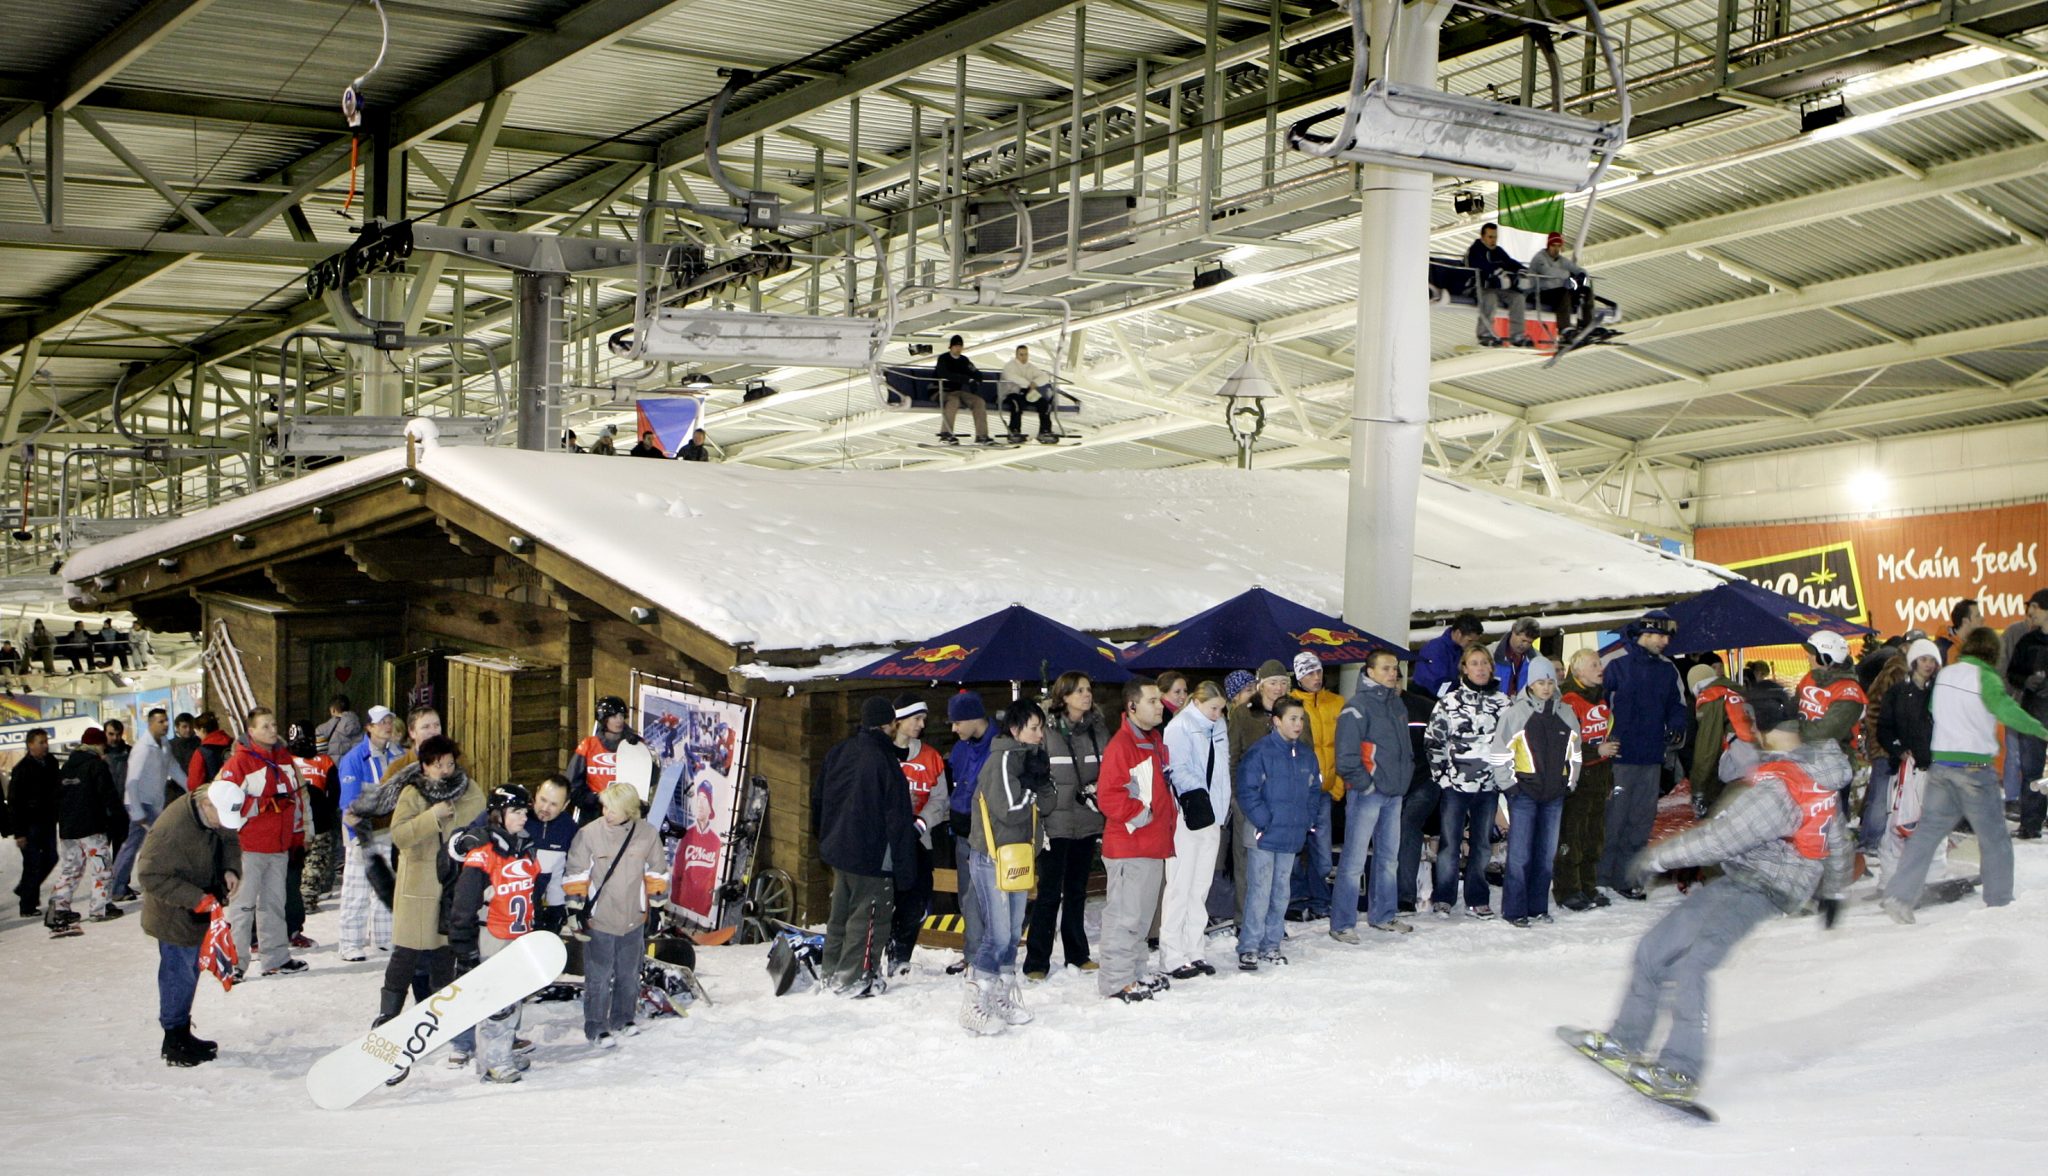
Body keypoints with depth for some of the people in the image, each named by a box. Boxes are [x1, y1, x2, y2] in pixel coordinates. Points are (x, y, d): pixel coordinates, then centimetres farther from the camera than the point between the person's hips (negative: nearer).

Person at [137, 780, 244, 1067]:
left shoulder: (215, 816, -7)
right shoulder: (172, 829, -32)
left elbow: (229, 840, 12)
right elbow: (151, 875, -28)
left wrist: (230, 869, -9)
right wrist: (197, 899, -29)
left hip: (199, 912, 9)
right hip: (175, 917, -9)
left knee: (190, 972, 18)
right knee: (179, 975, -1)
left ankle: (182, 1034, 32)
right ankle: (175, 1045, 11)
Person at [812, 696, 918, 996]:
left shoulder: (838, 752, 4)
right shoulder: (885, 762, -19)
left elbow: (818, 799, 16)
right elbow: (899, 818, -17)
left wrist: (825, 836, 30)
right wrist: (903, 867, -11)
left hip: (837, 848, 8)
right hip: (871, 857, -8)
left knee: (841, 911, 20)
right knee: (870, 914, 0)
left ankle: (832, 969, 29)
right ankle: (854, 979, 1)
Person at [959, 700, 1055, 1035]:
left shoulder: (1029, 757, 13)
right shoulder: (1002, 759, -15)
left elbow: (1045, 803, 6)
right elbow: (1009, 808, -23)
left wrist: (1035, 785, -12)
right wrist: (1031, 790, -8)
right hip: (993, 857, -9)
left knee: (1013, 932, 13)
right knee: (998, 933, -11)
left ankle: (1003, 999, 23)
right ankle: (974, 1007, -7)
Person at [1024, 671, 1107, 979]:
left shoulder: (1099, 730, 8)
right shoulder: (1047, 731, -7)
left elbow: (1108, 775, 16)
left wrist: (1106, 817, 8)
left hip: (1088, 823, 5)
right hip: (1056, 824, -5)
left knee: (1077, 890, 15)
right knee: (1049, 893, -4)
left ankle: (1077, 953, 26)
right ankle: (1037, 961, 1)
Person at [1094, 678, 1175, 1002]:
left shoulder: (1155, 741, 15)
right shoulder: (1120, 746, -16)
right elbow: (1108, 795, -22)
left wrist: (1170, 816, 18)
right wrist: (1139, 815, -18)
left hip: (1155, 845, 10)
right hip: (1128, 847, -10)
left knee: (1143, 912, 17)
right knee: (1125, 913, -6)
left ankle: (1137, 971, 27)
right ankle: (1116, 980, 0)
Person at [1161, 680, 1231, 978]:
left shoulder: (1218, 726, 15)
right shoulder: (1179, 727, -8)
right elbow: (1178, 769, -14)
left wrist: (1222, 803, 15)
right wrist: (1196, 793, -27)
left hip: (1211, 816, 7)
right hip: (1187, 815, -7)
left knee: (1201, 886, 11)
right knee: (1180, 885, -6)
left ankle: (1195, 951, 17)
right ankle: (1172, 956, -2)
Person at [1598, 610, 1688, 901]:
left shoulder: (1667, 670, 12)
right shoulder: (1617, 664, -7)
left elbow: (1677, 705, 20)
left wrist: (1676, 726, -1)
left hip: (1651, 757, 6)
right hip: (1619, 756, -6)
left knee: (1641, 820, 10)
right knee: (1613, 818, -5)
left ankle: (1626, 877, 19)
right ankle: (1601, 876, 4)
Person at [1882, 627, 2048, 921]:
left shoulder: (1944, 674, 8)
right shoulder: (1985, 677, -11)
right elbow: (2008, 712, -23)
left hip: (1940, 763, 6)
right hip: (1975, 767, -6)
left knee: (1928, 831, 6)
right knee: (1994, 838, 8)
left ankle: (1898, 894, -5)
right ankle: (1999, 902, 14)